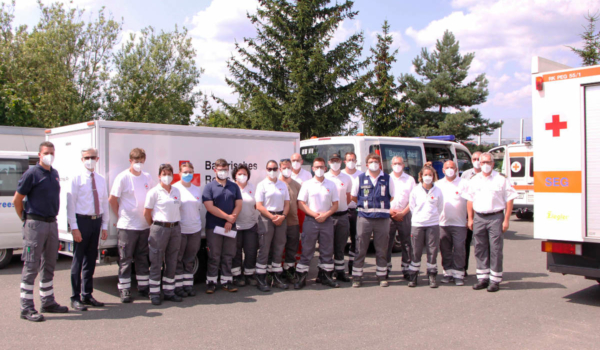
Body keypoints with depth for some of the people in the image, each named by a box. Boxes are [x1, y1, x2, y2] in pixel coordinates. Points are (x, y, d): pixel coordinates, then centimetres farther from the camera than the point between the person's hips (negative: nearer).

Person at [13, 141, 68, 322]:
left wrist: (52, 216, 14)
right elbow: (17, 200, -6)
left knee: (49, 266, 14)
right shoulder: (31, 173, -9)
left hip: (52, 223, 7)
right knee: (31, 267, -3)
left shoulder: (54, 174, 12)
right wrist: (26, 219, 0)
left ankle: (48, 302, 24)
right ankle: (26, 308, 3)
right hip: (36, 225, -7)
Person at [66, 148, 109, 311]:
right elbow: (70, 204, -8)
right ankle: (75, 298, 8)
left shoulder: (101, 180, 11)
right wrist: (74, 227, -13)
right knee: (78, 260, -1)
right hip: (82, 220, -5)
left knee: (91, 259, 12)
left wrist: (105, 226, 10)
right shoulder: (77, 179, -4)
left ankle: (87, 295, 23)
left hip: (96, 221, 5)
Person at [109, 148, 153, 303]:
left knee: (143, 258, 12)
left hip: (144, 226, 5)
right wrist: (121, 216, -1)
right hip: (127, 226, -5)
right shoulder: (122, 177, -7)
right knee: (125, 259, 2)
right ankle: (124, 290, 10)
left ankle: (143, 287, 21)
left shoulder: (147, 177, 7)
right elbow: (112, 200, -4)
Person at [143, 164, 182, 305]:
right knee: (156, 263, -1)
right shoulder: (154, 192, -4)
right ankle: (154, 294, 7)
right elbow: (147, 213, -1)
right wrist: (154, 226, 7)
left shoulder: (176, 191, 11)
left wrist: (175, 223, 12)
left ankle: (169, 291, 18)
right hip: (160, 228, -5)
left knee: (172, 262, 9)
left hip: (175, 228, 5)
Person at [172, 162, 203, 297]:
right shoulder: (175, 188, -6)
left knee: (190, 260, 12)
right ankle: (178, 286, 11)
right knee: (178, 259, 3)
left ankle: (188, 285, 20)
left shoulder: (197, 189, 11)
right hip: (180, 230, -5)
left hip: (195, 230, 5)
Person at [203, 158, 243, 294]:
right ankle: (211, 281, 11)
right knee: (214, 256, 1)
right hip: (213, 227, -3)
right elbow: (209, 207, -12)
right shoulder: (209, 187, -1)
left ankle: (226, 281, 16)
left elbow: (238, 205, 3)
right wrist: (227, 217, -12)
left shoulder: (234, 186, 10)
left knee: (228, 256, 7)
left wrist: (230, 221, -10)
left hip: (230, 227, 3)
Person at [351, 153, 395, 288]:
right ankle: (356, 277, 7)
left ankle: (382, 276, 17)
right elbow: (353, 197, 12)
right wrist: (364, 205, 7)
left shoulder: (387, 179, 6)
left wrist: (381, 204, 6)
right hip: (364, 218, 0)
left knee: (382, 250, 6)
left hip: (382, 218, 1)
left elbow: (392, 197, 12)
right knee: (360, 249, 1)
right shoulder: (360, 179, 6)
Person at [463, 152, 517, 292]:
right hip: (478, 217, 4)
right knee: (480, 249, 7)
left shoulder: (501, 179, 0)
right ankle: (483, 278, 16)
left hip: (495, 217, -4)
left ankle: (495, 280, 4)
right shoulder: (474, 180, 12)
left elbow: (509, 200, -1)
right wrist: (470, 219, 8)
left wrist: (506, 219, -7)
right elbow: (470, 200, 15)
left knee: (495, 249, -3)